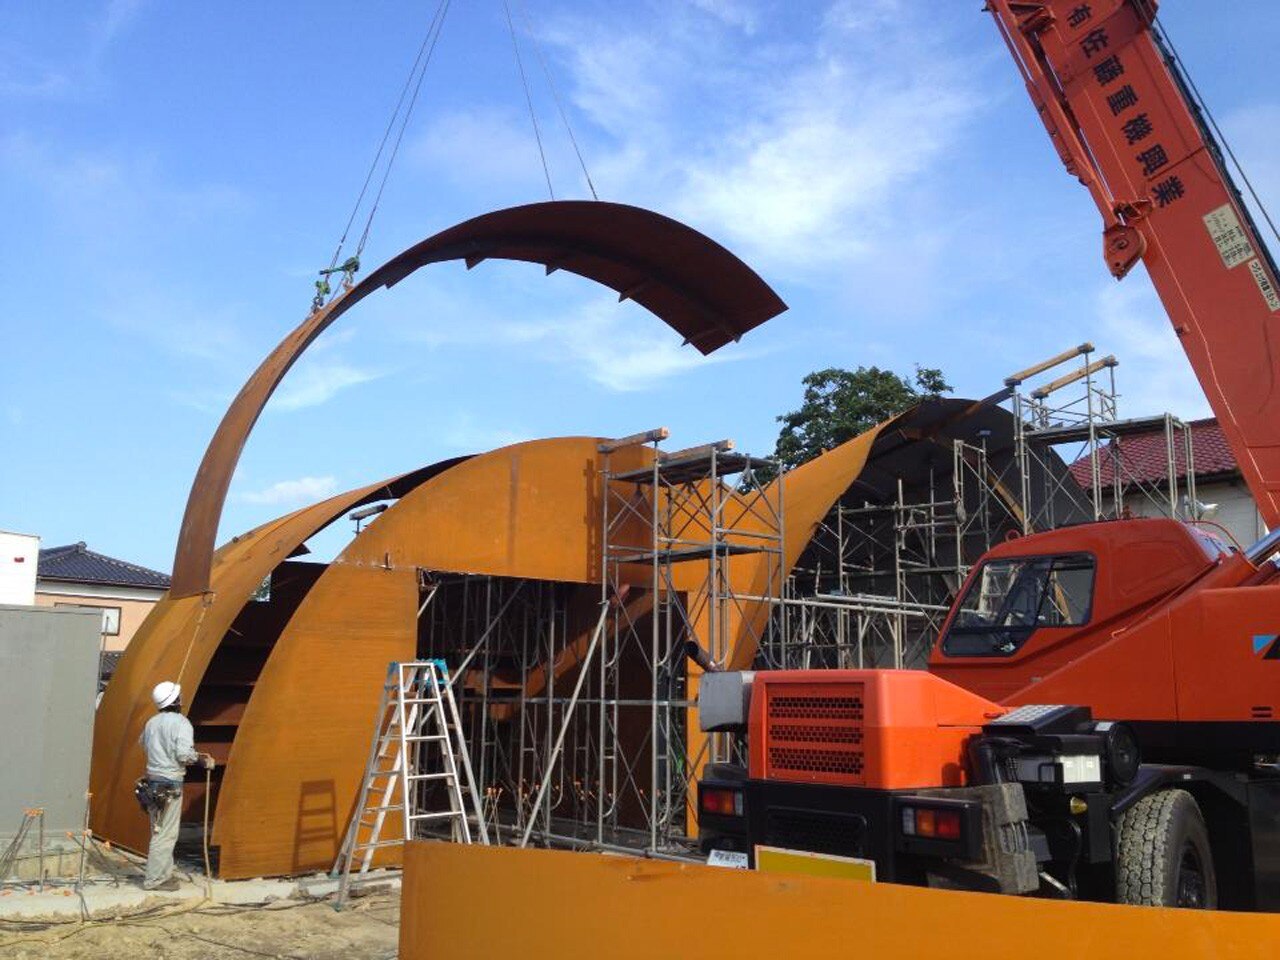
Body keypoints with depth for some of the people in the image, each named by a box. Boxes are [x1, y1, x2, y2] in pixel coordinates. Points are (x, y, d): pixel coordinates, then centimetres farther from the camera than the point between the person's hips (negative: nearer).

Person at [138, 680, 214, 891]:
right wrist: (201, 758, -6)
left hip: (152, 779, 8)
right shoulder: (181, 723, -14)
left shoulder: (152, 722, 9)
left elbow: (142, 742, 26)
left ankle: (164, 874, 25)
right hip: (171, 782, -8)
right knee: (166, 833, -1)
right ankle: (154, 879, 3)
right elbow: (184, 754, -22)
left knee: (159, 831, 17)